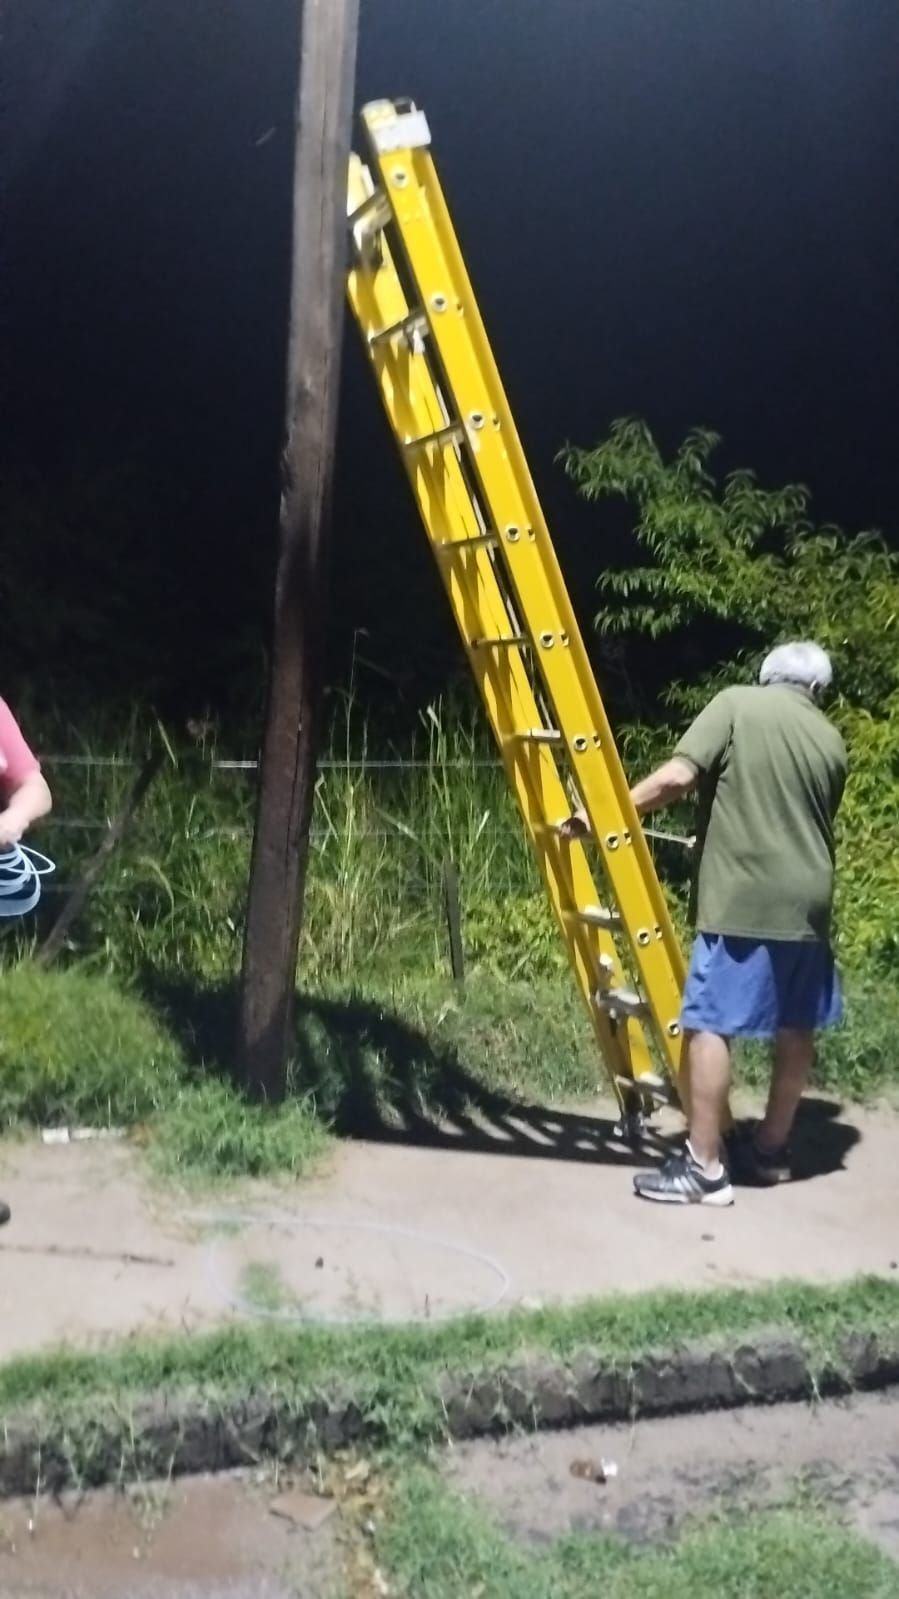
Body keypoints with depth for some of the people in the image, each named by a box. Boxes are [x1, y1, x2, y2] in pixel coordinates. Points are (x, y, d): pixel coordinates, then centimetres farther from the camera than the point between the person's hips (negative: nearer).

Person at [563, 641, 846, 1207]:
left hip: (743, 900, -6)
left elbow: (677, 778, -12)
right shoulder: (832, 742, 13)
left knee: (709, 1024, -3)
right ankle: (772, 1148, 29)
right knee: (796, 1028, 15)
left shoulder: (737, 704, -1)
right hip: (808, 902, 6)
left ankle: (705, 1167, -3)